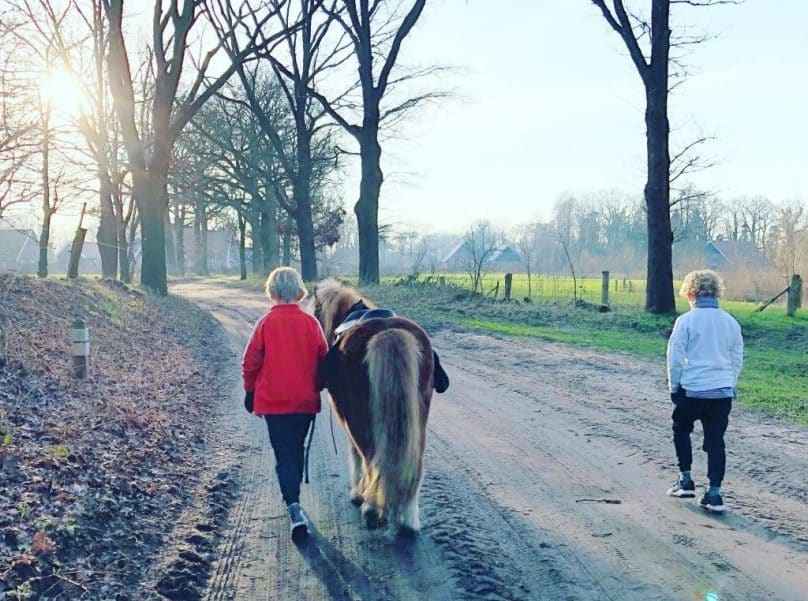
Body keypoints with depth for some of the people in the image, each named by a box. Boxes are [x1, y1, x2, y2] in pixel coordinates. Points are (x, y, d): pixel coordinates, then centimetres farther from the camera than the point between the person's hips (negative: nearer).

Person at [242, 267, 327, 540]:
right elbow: (323, 360, 2)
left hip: (273, 401, -2)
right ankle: (293, 495, 36)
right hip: (306, 400, 3)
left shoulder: (266, 323, -9)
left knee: (284, 455, -2)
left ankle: (295, 508, -18)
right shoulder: (310, 323, -3)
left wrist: (250, 391, 11)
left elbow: (251, 362, -4)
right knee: (297, 449, 21)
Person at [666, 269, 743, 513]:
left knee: (681, 429, 21)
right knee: (716, 441, 9)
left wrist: (674, 387, 6)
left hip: (692, 390, -3)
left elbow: (675, 358, -6)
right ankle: (714, 494, 7)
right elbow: (737, 360, 12)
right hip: (723, 392, 3)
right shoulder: (731, 322, 5)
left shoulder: (686, 321, -8)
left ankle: (686, 479, 18)